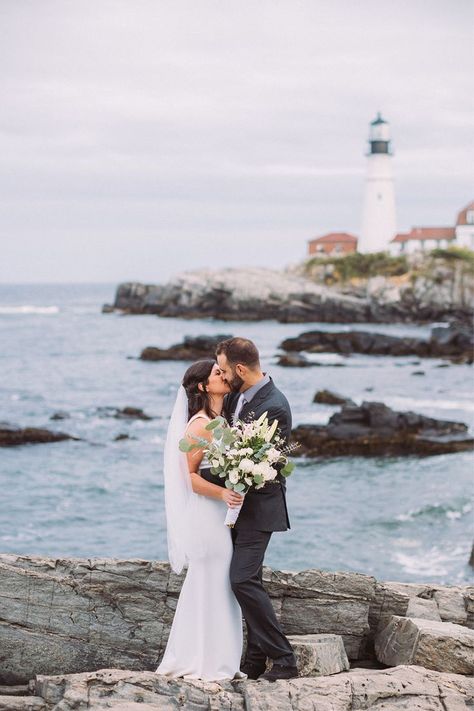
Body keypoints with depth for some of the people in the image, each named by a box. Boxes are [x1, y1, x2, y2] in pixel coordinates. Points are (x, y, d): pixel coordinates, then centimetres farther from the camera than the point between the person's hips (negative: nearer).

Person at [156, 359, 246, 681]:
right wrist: (222, 493, -29)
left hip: (222, 511, 10)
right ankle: (208, 664, 4)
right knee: (211, 584, -4)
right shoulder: (200, 425, -15)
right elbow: (189, 475, -18)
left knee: (218, 586, 13)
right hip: (206, 512, -10)